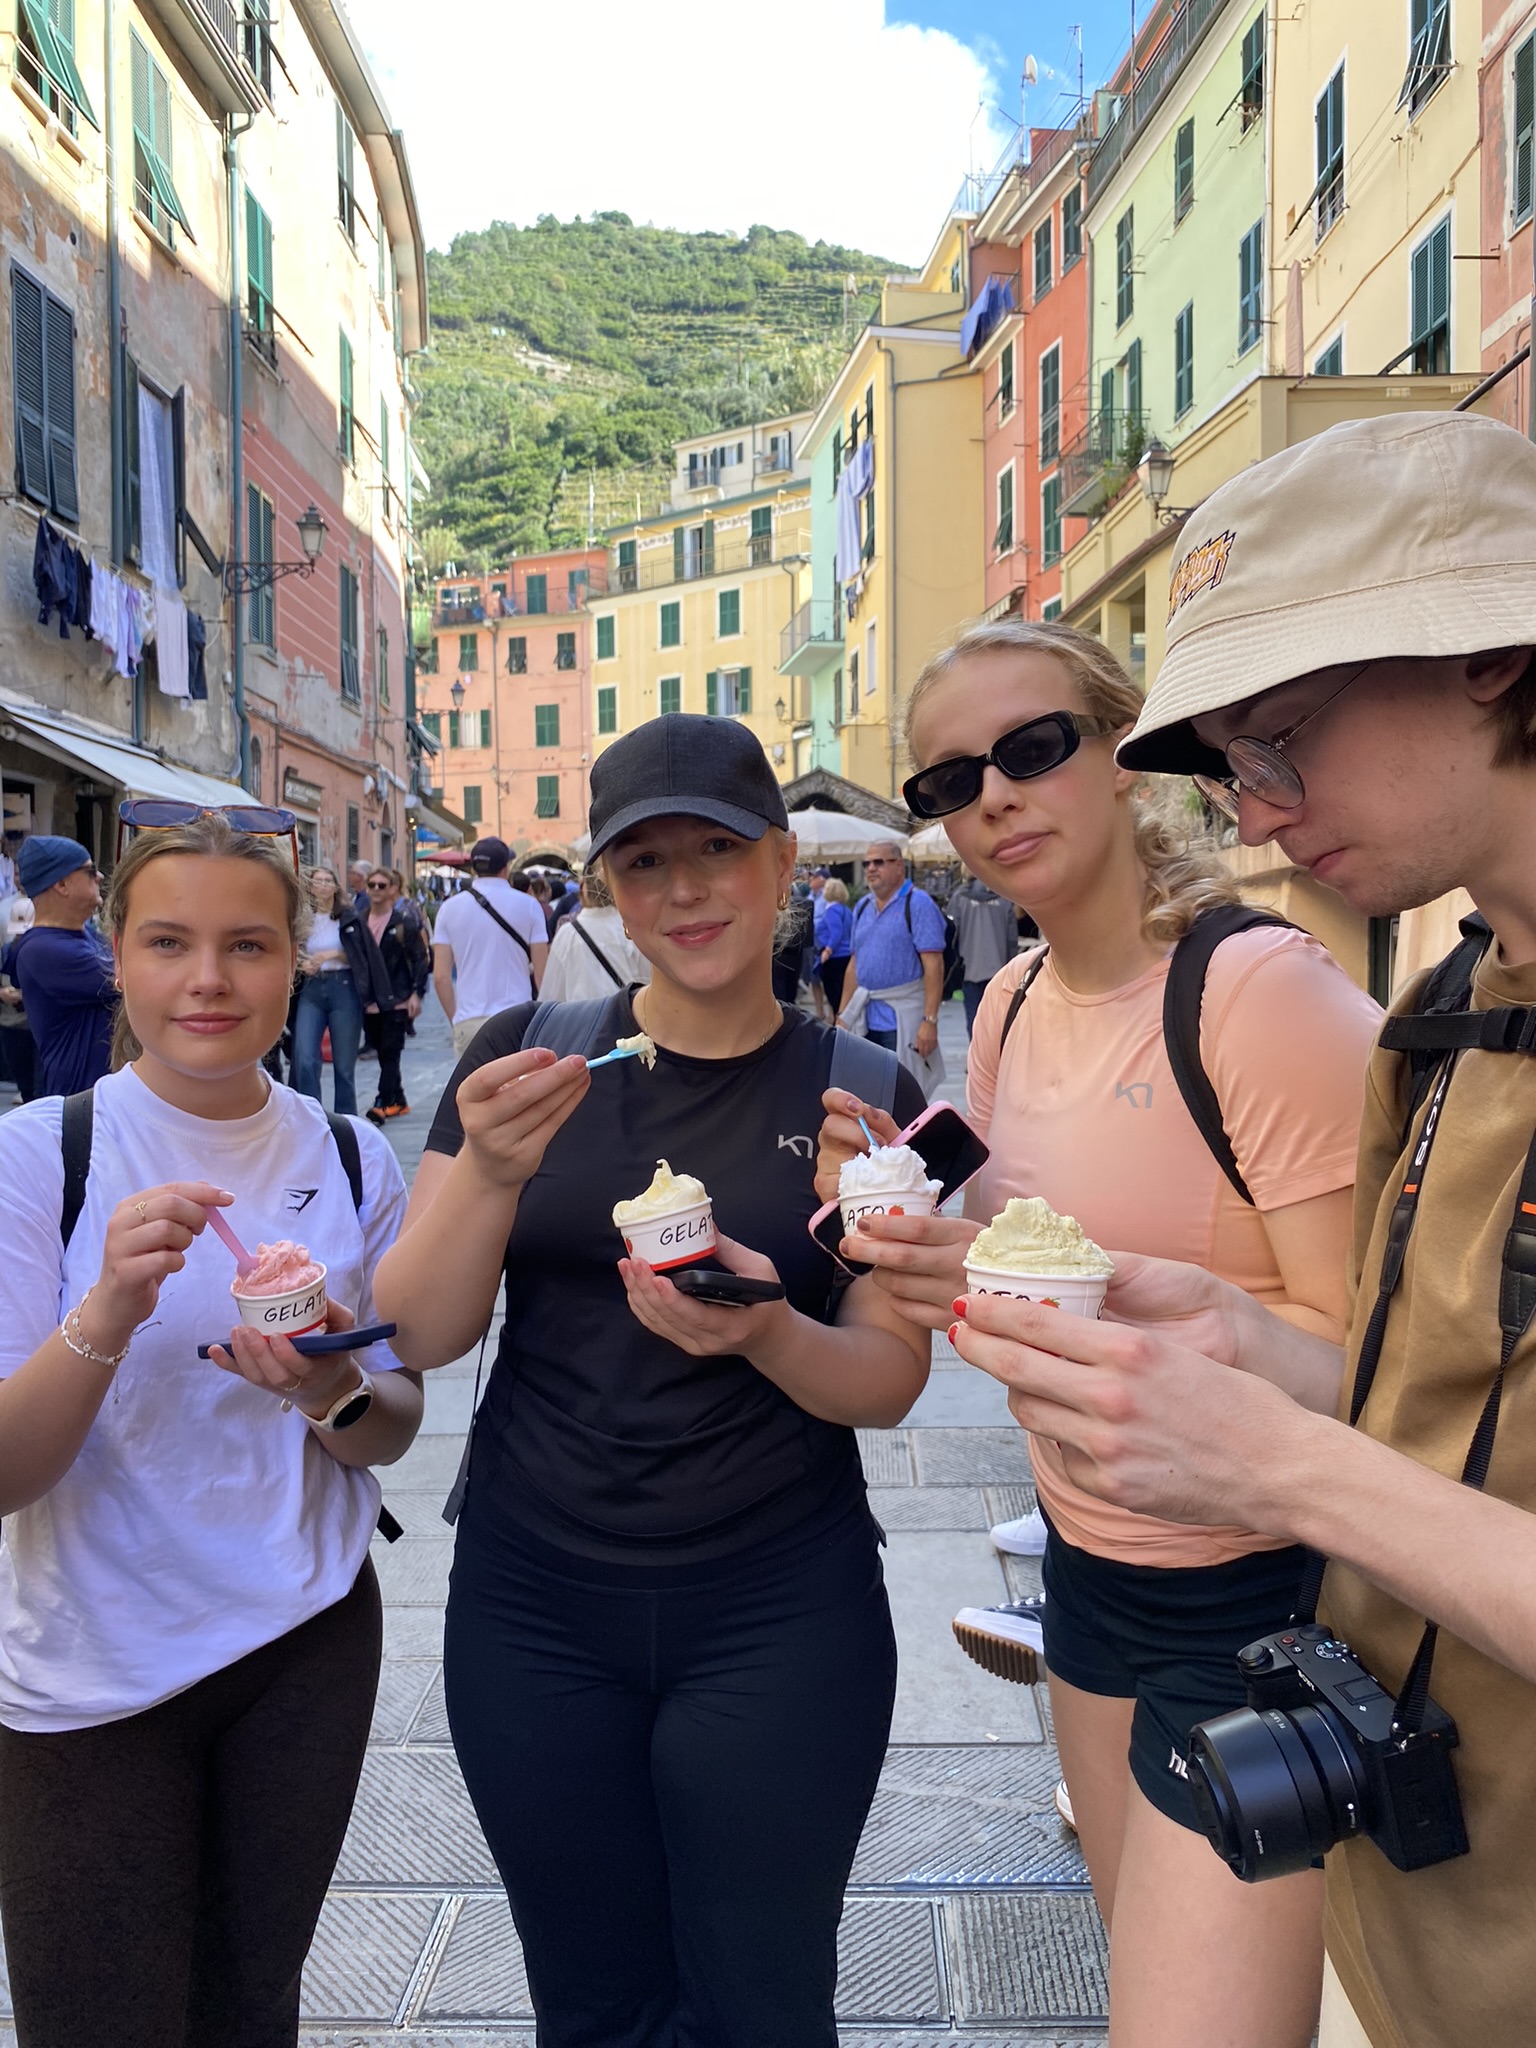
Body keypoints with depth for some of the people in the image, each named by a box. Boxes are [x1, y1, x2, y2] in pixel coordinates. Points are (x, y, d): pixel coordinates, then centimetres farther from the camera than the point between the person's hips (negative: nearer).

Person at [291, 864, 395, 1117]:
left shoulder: (350, 918, 3)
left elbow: (366, 956, 1)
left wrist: (333, 954, -11)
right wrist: (301, 964, -5)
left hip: (344, 989, -1)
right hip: (311, 990, 1)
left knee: (344, 1064, 4)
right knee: (304, 1059, -12)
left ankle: (346, 1121, 15)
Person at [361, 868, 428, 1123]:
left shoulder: (405, 919, -4)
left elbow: (419, 957, -6)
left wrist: (416, 993, -12)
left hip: (397, 998, -5)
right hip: (370, 999, 5)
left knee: (390, 1052, -5)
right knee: (382, 1052, 10)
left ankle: (383, 1103, -4)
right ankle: (398, 1101, 20)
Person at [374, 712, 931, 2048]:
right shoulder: (525, 1056, -3)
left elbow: (889, 1382, -3)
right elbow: (420, 1334, -5)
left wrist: (767, 1333, -24)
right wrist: (493, 1167, -23)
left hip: (780, 1622, -1)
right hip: (533, 1600, 1)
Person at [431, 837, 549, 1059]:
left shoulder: (450, 908, 5)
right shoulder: (528, 905, 0)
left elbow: (441, 977, 2)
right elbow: (542, 973, -2)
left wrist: (455, 1019, 13)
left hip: (469, 1022, 2)